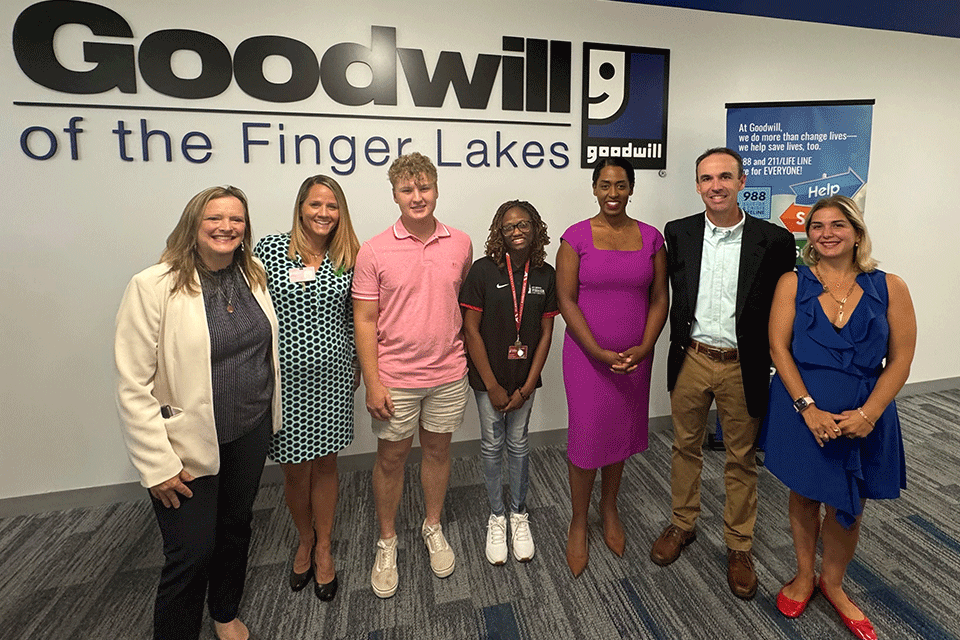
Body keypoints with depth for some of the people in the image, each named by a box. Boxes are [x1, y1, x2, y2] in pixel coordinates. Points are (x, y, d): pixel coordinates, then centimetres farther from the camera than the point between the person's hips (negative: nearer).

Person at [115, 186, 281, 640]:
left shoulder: (253, 277, 1)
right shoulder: (153, 287, -16)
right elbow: (133, 386, -16)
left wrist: (268, 415, 12)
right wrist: (158, 466, -16)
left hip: (251, 433, 6)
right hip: (190, 444, -5)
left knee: (236, 526, 22)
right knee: (191, 555, 3)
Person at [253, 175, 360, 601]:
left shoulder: (347, 258, 3)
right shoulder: (269, 249, -4)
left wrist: (356, 366, 13)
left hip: (332, 375, 2)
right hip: (285, 375, -1)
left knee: (325, 463, 13)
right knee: (294, 469, 11)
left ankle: (324, 547, 34)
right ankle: (304, 541, 39)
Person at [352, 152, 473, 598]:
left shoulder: (461, 244, 0)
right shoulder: (374, 251, -8)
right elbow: (365, 320, -7)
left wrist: (464, 348, 11)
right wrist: (372, 383, -11)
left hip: (449, 374, 3)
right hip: (395, 377, -2)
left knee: (438, 449, 17)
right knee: (391, 457, 11)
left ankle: (432, 528, 39)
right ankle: (387, 541, 33)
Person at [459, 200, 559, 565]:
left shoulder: (545, 275, -4)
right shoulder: (483, 271, -12)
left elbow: (546, 334, -1)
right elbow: (471, 331, -11)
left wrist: (527, 387, -6)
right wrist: (493, 386, -10)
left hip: (524, 379, 2)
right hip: (489, 378, -2)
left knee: (518, 445, 14)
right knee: (492, 446, 10)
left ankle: (519, 515, 33)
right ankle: (496, 518, 30)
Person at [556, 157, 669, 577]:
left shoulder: (650, 238, 4)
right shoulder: (576, 237, -5)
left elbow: (659, 298, 4)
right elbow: (566, 299, -9)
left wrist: (643, 348, -9)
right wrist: (599, 352, -14)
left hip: (634, 356, 3)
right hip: (586, 354, -3)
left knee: (621, 431, 15)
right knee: (586, 436, 2)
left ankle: (609, 509, 39)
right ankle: (578, 523, 24)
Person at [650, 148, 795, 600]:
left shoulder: (774, 241, -8)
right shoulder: (678, 233, -1)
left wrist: (775, 366, -4)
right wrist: (681, 342, 8)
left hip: (742, 367, -1)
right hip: (691, 359, 2)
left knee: (741, 460, 13)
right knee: (685, 447, 16)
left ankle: (738, 547, 32)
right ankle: (682, 524, 37)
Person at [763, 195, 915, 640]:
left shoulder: (889, 287, -2)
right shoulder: (793, 283, -4)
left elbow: (900, 360, -4)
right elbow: (778, 348, -8)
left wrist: (868, 413, -16)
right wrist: (809, 407, -17)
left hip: (864, 417, 1)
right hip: (802, 410, 0)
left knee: (848, 507, 13)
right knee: (804, 495, 15)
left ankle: (832, 583, 38)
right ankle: (804, 575, 38)